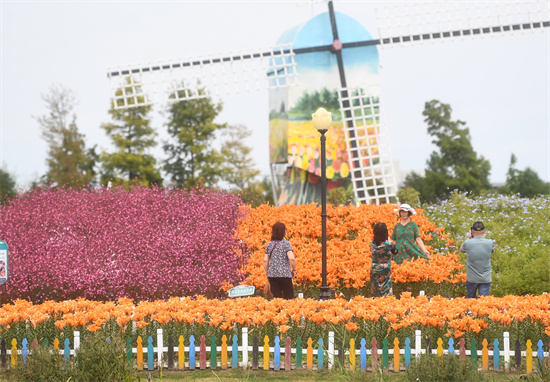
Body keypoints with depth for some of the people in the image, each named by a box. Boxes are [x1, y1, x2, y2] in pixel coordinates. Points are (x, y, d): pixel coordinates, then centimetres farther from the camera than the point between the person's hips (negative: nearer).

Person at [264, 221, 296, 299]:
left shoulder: (269, 244, 8)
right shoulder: (286, 243, -6)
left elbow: (265, 260, 6)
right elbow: (291, 259, -16)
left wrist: (267, 274, 16)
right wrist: (294, 270, 0)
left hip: (272, 275, 4)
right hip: (284, 274, -4)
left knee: (276, 297, 5)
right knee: (289, 298, 2)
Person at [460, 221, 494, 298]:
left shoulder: (467, 243, -14)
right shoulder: (489, 243, -12)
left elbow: (461, 249, 9)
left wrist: (469, 238, 16)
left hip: (471, 278, 0)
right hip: (485, 279, 0)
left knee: (469, 299, 20)